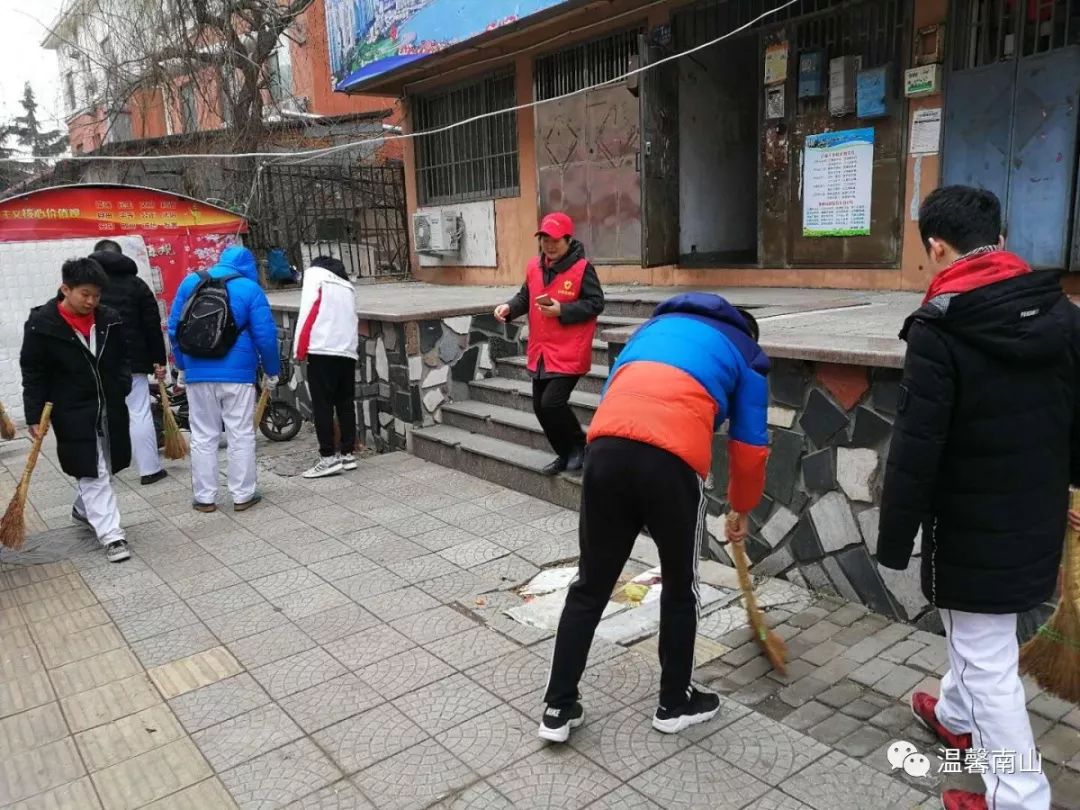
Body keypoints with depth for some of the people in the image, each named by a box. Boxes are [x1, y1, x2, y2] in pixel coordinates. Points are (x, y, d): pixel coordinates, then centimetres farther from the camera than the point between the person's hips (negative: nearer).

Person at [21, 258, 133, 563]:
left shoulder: (109, 320, 1)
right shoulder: (42, 324, -11)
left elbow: (121, 360, 14)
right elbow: (33, 373, -8)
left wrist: (122, 391, 1)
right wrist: (35, 415, -11)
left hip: (110, 407, 5)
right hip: (73, 412, -5)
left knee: (104, 468, 16)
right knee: (92, 472, -5)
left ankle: (83, 509, 42)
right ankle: (110, 534, -2)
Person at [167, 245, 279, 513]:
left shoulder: (190, 282, 8)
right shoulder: (250, 288, -3)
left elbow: (174, 328, 10)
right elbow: (265, 335, -7)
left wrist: (182, 364, 20)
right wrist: (272, 370, 5)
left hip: (198, 372, 3)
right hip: (237, 372, -3)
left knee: (203, 436, 10)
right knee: (241, 435, 5)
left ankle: (205, 497, 13)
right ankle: (243, 495, 10)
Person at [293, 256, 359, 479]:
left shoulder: (314, 273, 9)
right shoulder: (347, 286, 27)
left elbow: (308, 309, -4)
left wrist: (300, 349, -4)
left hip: (322, 349, -6)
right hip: (347, 351, 6)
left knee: (322, 405, -2)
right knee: (346, 403, 12)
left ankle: (329, 458, -3)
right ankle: (348, 453, 16)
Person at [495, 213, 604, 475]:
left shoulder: (582, 267, -12)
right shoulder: (534, 266, 7)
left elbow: (595, 303, -12)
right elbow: (525, 297, 14)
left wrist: (562, 310, -21)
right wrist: (509, 308, -7)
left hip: (569, 353, -7)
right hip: (540, 352, 7)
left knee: (552, 402, -14)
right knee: (540, 406, 11)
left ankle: (579, 444, 12)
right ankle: (565, 454, 29)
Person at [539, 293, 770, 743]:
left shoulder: (655, 325, 36)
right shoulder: (746, 355, 26)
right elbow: (749, 448, 23)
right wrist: (742, 510, 39)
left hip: (606, 447, 3)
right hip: (673, 460, -3)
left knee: (590, 586, 17)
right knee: (680, 588, 20)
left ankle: (558, 709, 26)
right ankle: (675, 704, 36)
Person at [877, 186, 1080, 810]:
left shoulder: (939, 330, -21)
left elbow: (916, 449, -21)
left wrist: (894, 540, -12)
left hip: (975, 526, -7)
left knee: (988, 661, 7)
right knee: (981, 638, 28)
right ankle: (955, 716, 50)